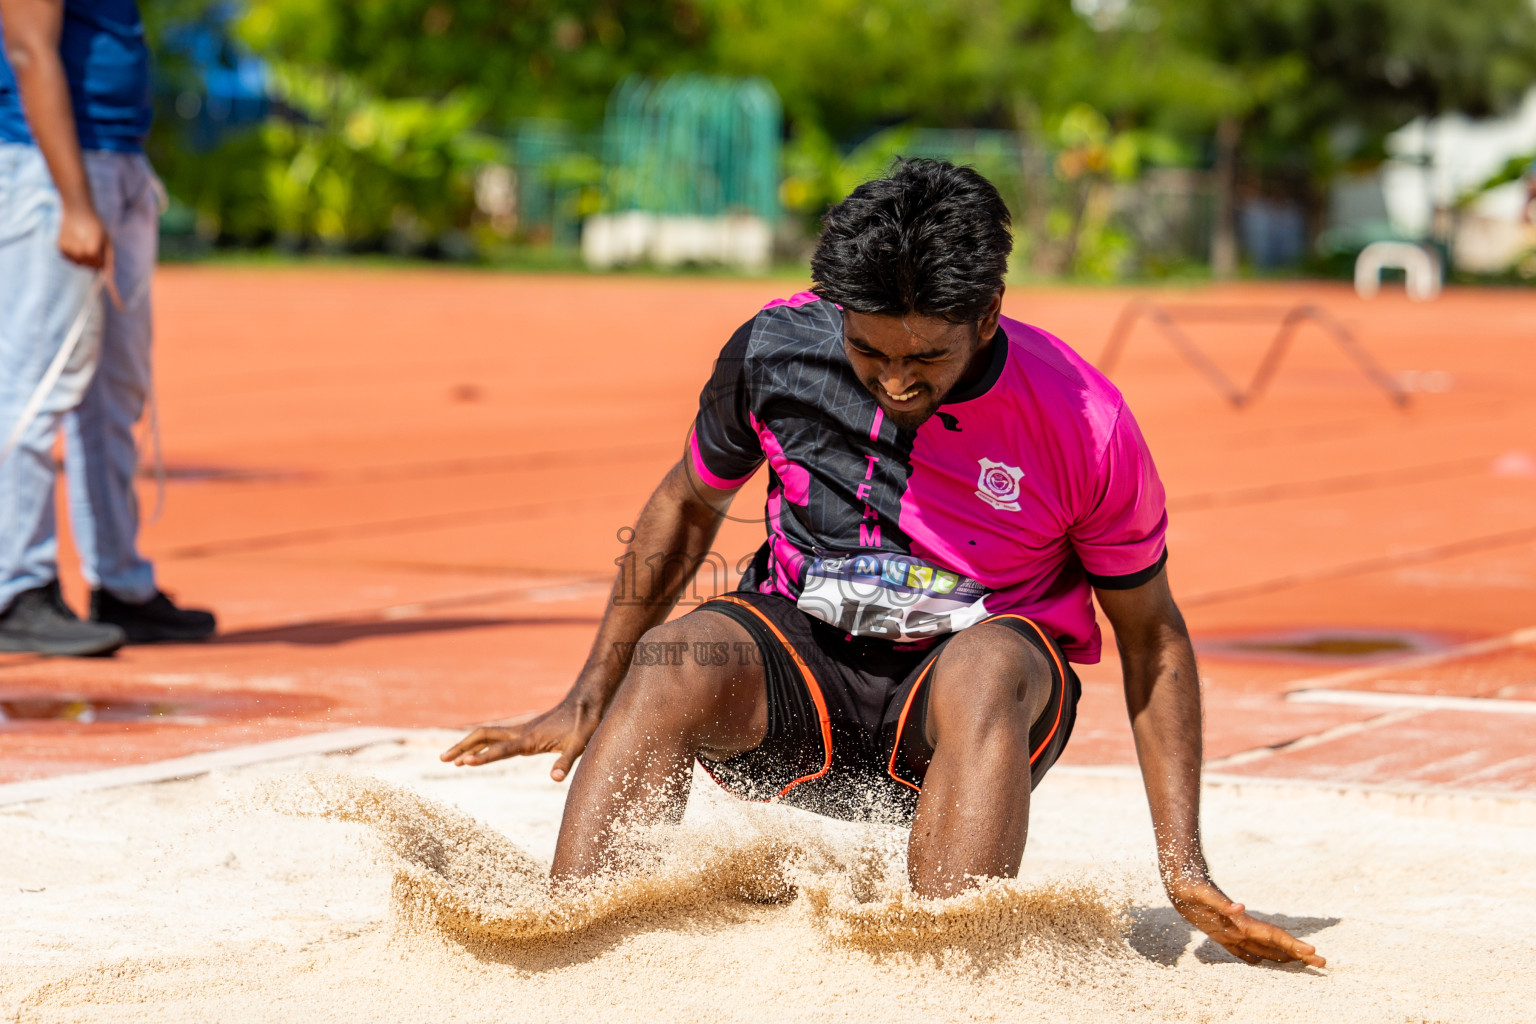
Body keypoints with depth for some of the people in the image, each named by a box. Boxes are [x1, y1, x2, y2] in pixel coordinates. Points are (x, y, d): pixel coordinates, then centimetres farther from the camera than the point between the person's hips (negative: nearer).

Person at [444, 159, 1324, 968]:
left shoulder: (1085, 426, -16)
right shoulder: (774, 351, -10)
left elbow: (1151, 636, -5)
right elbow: (691, 504, 9)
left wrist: (1185, 870, -11)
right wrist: (590, 701, 9)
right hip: (799, 683, 2)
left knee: (988, 666, -38)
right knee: (673, 661, -31)